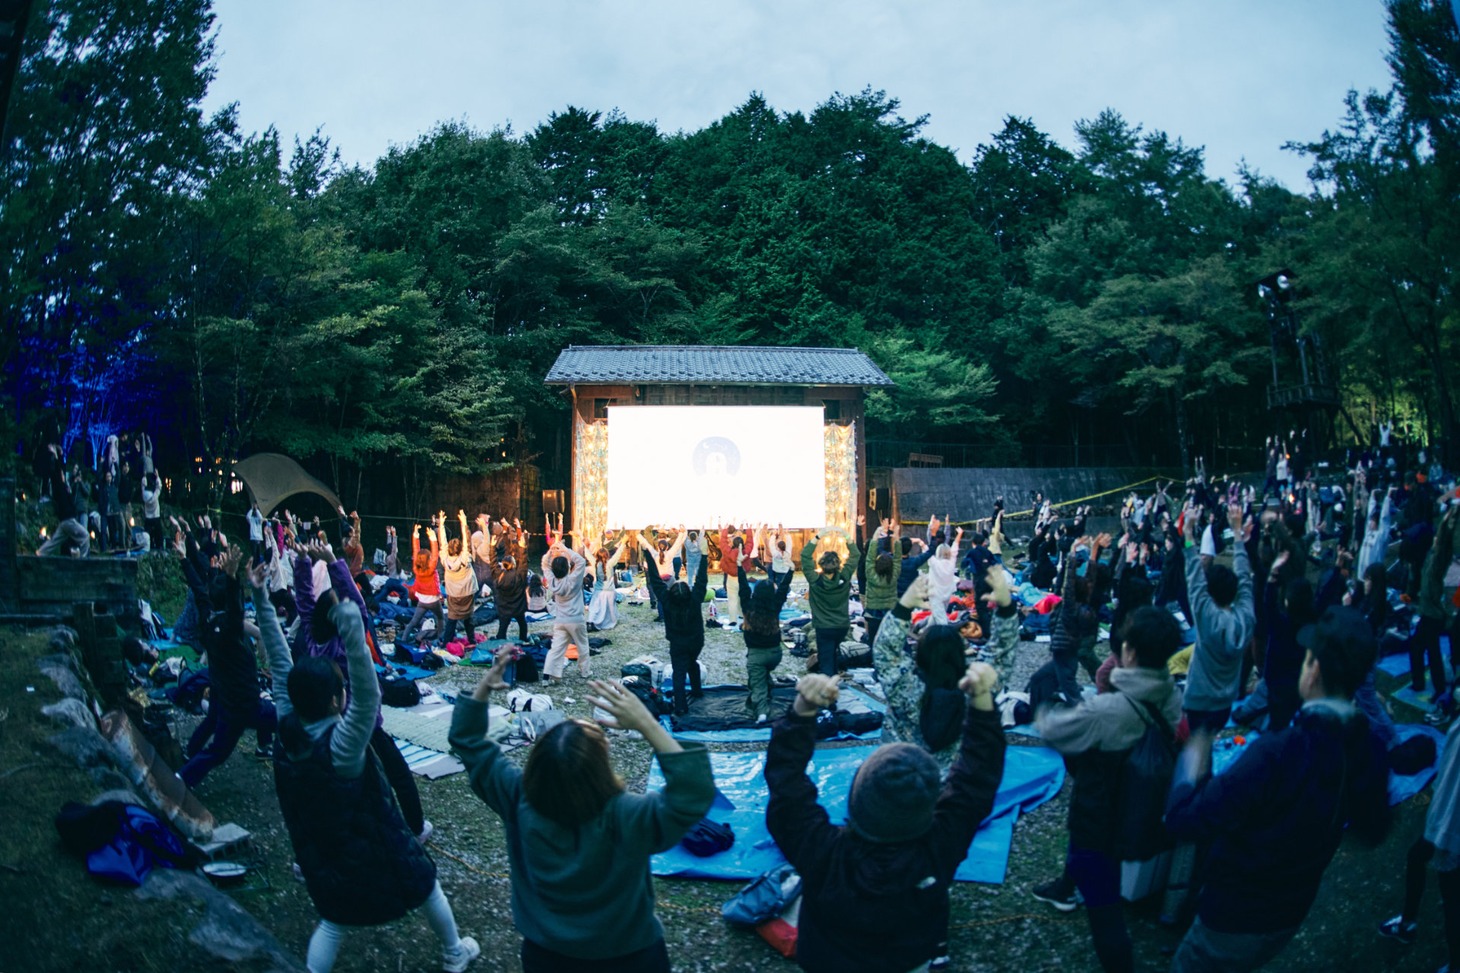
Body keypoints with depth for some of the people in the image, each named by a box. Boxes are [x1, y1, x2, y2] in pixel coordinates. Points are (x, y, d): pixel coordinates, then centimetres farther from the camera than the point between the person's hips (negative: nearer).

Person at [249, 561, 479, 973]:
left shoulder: (285, 729, -17)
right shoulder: (341, 743, -34)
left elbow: (280, 664, -14)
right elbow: (368, 695, -51)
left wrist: (260, 598, -14)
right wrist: (352, 629, -65)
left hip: (318, 850, 5)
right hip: (371, 846, -5)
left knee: (333, 920, 23)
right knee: (424, 885, 21)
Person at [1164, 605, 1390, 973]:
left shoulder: (1277, 753, -37)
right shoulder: (1371, 750, -15)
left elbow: (1183, 821, -33)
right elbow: (1372, 830, 4)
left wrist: (1191, 760, -16)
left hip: (1233, 919, -6)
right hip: (1293, 914, 6)